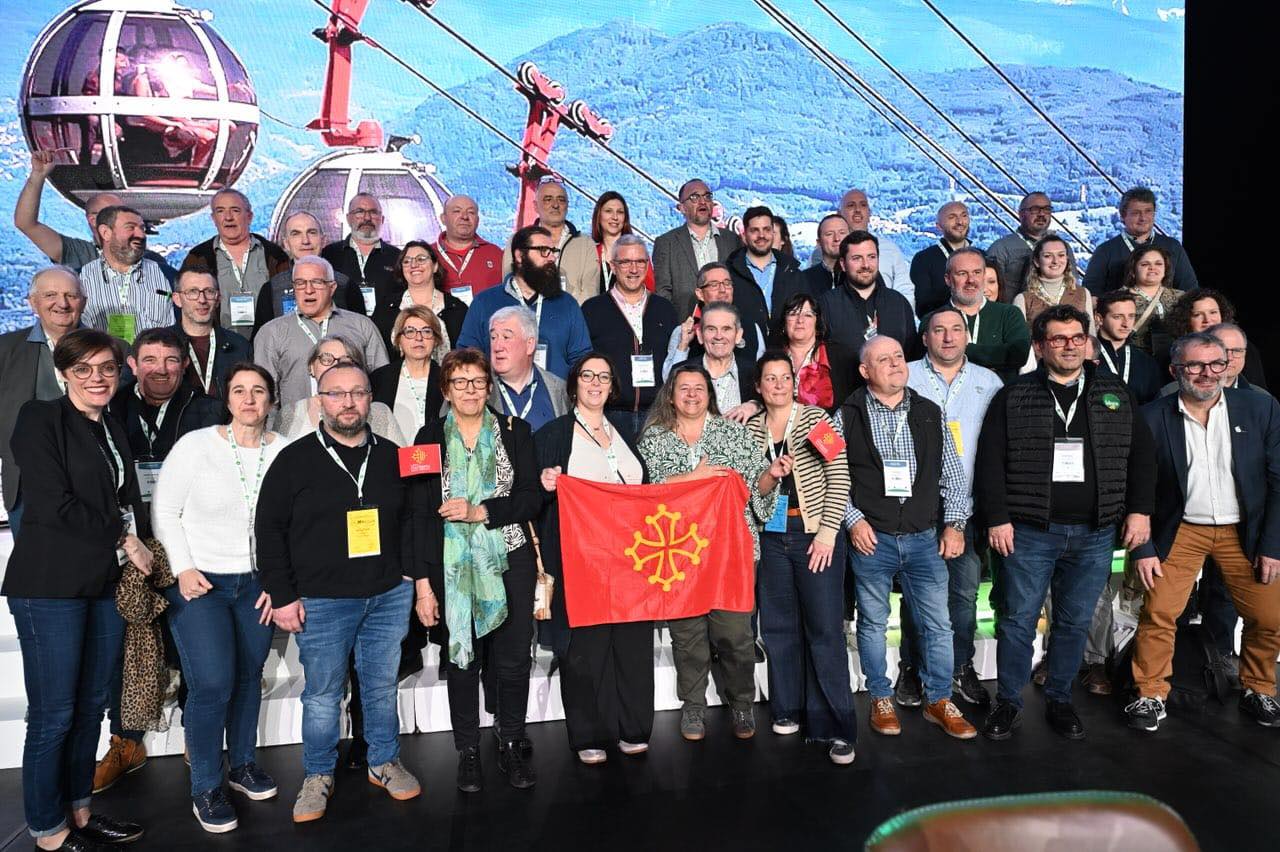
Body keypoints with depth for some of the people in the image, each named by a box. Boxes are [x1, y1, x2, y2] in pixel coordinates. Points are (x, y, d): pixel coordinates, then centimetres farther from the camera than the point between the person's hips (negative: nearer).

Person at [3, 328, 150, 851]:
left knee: (92, 705, 12)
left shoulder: (114, 432, 17)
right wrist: (122, 539, -7)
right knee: (54, 713, 0)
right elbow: (55, 505, -14)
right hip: (51, 587, -7)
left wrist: (138, 544, 4)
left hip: (107, 583, 7)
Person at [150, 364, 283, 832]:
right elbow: (164, 510, -2)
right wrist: (182, 569, -9)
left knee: (249, 676, 12)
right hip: (198, 582, -3)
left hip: (257, 584, 3)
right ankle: (205, 788, 11)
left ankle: (242, 764, 34)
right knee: (212, 684, -8)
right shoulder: (195, 445, -8)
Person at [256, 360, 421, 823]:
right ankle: (318, 776, 25)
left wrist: (415, 576, 6)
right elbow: (268, 529, -3)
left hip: (389, 596, 3)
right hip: (321, 602, -2)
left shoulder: (391, 456, 7)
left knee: (382, 686, 13)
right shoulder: (295, 459, -3)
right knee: (322, 693, 7)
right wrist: (282, 596, -6)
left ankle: (385, 762, 30)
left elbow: (409, 521, 14)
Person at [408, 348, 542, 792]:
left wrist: (480, 511, -15)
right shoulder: (430, 437, 3)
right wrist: (423, 583, -6)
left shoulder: (515, 431, 5)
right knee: (461, 659, 7)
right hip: (452, 567, 0)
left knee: (513, 660, 5)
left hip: (509, 562, 1)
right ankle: (467, 751, 22)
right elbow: (420, 513, -1)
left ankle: (512, 746, 23)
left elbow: (531, 498, -1)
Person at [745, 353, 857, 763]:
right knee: (778, 626, 10)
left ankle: (834, 727, 3)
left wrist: (828, 532, -12)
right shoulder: (750, 428, 9)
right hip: (771, 536, 4)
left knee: (825, 628, -4)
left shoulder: (816, 418, -1)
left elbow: (839, 477, -6)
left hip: (815, 533, -4)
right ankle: (788, 709, 25)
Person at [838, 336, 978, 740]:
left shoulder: (931, 414, 8)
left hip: (924, 538, 2)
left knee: (937, 623, 5)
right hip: (871, 538, -2)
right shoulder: (847, 417, -1)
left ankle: (939, 700, 21)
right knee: (873, 622, 9)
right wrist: (854, 519, -10)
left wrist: (954, 523, 2)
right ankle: (881, 699, 25)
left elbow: (952, 472, 10)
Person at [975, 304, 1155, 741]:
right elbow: (990, 461, -3)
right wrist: (996, 518, -9)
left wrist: (1140, 509, 3)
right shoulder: (1014, 397, 0)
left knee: (1075, 623, 11)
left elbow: (1140, 454, 12)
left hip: (1095, 534, 3)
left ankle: (1059, 701, 27)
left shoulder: (1115, 394, 10)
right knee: (1018, 622, 3)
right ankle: (1008, 702, 17)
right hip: (1030, 532, -2)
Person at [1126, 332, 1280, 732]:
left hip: (1245, 532, 1)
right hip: (1181, 532, -1)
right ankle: (1150, 696, 12)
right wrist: (1143, 549, -5)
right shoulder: (1153, 417, -8)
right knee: (1157, 614, -5)